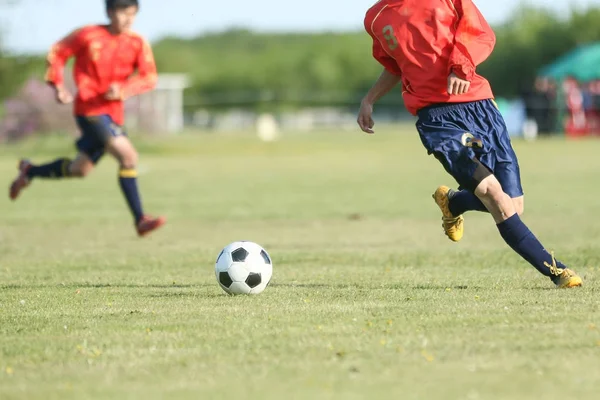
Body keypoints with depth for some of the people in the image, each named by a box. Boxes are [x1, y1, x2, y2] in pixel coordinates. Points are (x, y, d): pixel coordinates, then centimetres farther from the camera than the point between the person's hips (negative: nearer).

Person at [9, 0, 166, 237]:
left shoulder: (138, 44, 0)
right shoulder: (89, 36, -6)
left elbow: (149, 78, -6)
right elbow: (57, 54, 7)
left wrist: (122, 90, -22)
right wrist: (58, 85, -4)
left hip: (113, 113, 6)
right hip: (89, 109, -6)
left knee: (80, 169, 17)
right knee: (128, 156, -21)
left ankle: (29, 172, 41)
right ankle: (140, 220, -21)